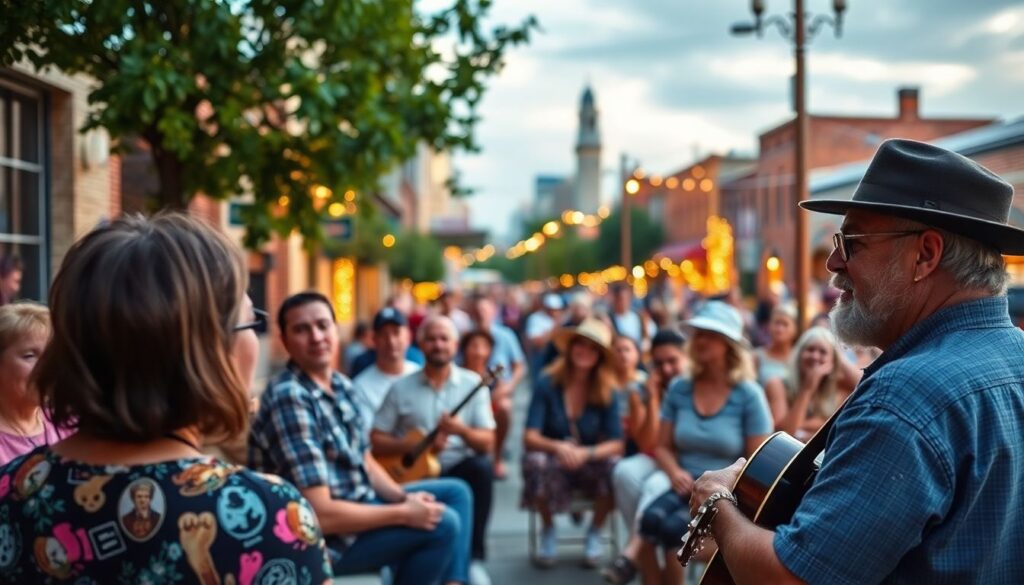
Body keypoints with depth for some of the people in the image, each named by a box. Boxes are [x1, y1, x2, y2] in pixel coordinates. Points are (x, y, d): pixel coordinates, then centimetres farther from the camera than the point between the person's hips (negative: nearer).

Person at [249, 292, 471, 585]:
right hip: (321, 540, -9)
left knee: (456, 492, 13)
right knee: (443, 525, -18)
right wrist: (404, 513, -19)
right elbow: (319, 516, -28)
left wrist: (405, 497, -5)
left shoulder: (342, 386, 4)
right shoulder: (290, 399, -25)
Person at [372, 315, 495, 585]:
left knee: (482, 467, -32)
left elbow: (487, 443, -1)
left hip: (459, 468, 1)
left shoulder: (473, 384, 5)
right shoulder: (401, 388, 4)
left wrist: (461, 430, -22)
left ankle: (473, 557, -24)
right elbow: (375, 442, 2)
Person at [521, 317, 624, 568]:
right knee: (536, 461, -34)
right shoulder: (548, 384, -10)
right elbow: (530, 437, -16)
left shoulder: (606, 393, -6)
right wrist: (558, 447, -36)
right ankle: (548, 532, -6)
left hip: (590, 467, 1)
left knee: (614, 466, -31)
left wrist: (586, 453, -31)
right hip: (554, 463, -1)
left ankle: (594, 534, -2)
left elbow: (616, 443, -12)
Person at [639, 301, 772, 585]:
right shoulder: (679, 389, 8)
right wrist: (675, 472, -9)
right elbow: (662, 447, 12)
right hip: (686, 487, 3)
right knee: (650, 520, -30)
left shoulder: (749, 395, -3)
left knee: (673, 528, -31)